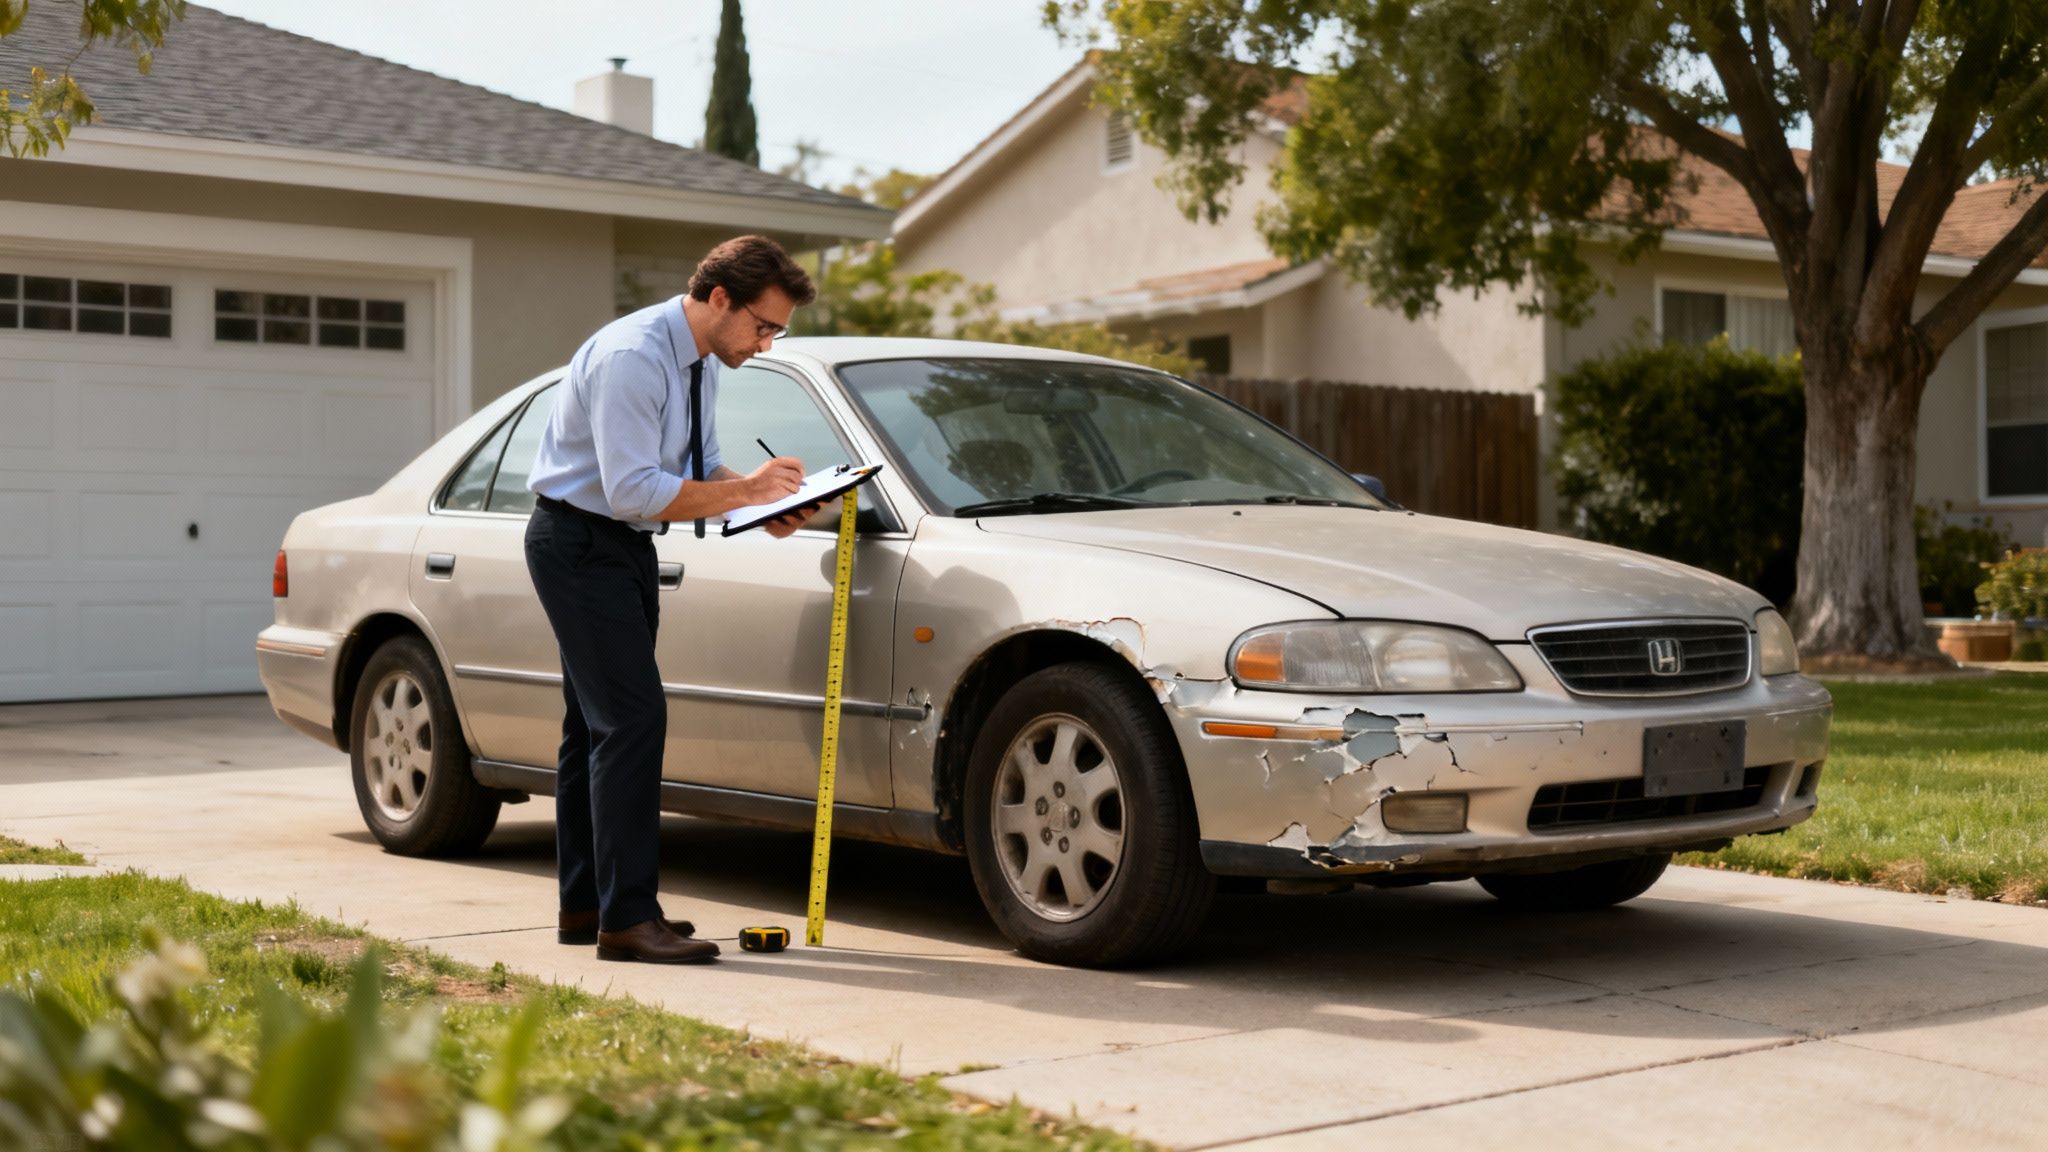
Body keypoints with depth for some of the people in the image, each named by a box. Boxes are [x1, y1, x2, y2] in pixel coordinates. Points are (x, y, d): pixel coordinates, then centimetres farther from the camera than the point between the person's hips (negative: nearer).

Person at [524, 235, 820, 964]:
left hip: (626, 546, 10)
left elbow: (700, 469, 12)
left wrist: (767, 508, -6)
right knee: (632, 717, -15)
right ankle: (627, 918, -12)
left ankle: (584, 905, 21)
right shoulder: (630, 357, -24)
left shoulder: (705, 362, 5)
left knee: (598, 721, 13)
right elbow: (634, 491, -28)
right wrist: (746, 490, -25)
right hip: (579, 541, -10)